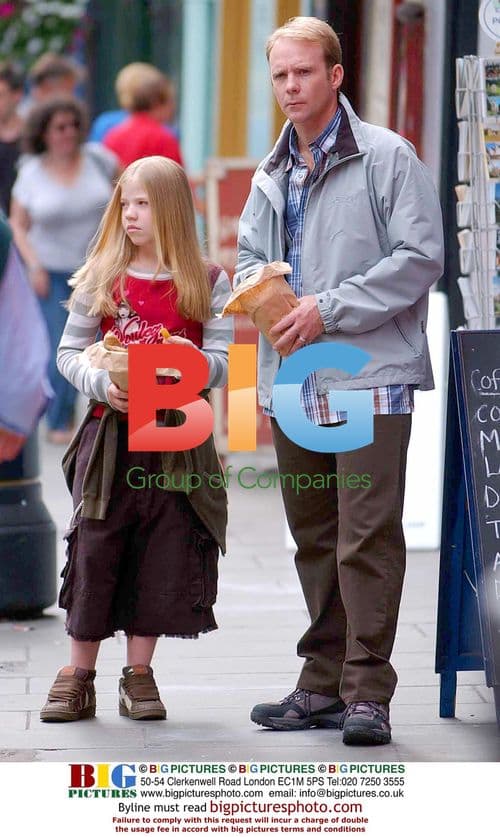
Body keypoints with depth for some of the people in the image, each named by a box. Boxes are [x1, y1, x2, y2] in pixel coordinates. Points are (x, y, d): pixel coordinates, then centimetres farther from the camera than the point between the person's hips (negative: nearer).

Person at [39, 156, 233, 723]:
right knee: (95, 549, 0)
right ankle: (79, 676, 8)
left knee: (161, 557, 3)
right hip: (110, 435, 0)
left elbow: (223, 362, -2)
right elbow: (69, 351, 5)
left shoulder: (207, 283, 2)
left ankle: (138, 674, 14)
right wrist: (102, 383, -14)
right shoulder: (102, 277, 5)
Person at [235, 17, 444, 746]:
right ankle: (325, 684, 20)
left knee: (367, 540, -10)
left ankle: (368, 691, -6)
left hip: (368, 376, -7)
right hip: (294, 379, 7)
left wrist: (328, 309, -14)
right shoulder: (273, 174, 15)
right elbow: (249, 253, 26)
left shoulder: (386, 157, -4)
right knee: (314, 539, 12)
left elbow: (420, 258, -10)